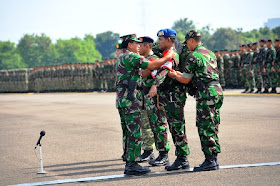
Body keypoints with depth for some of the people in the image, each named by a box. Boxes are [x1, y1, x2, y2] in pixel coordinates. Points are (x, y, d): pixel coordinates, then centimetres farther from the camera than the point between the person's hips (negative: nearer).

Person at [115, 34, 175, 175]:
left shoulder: (121, 58, 21)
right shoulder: (130, 56, -11)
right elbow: (151, 66, -16)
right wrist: (168, 57, -3)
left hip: (122, 100, 10)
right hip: (130, 100, -10)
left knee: (128, 133, 11)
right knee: (135, 133, -9)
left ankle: (129, 163, 14)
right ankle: (132, 165, -9)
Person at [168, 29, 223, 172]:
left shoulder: (193, 56, -8)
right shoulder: (210, 53, 17)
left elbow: (185, 80, -3)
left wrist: (173, 75, 15)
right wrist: (180, 74, 31)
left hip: (206, 93, -8)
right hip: (218, 91, 8)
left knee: (205, 128, -4)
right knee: (212, 128, 12)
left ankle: (210, 161, -4)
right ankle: (214, 159, 15)